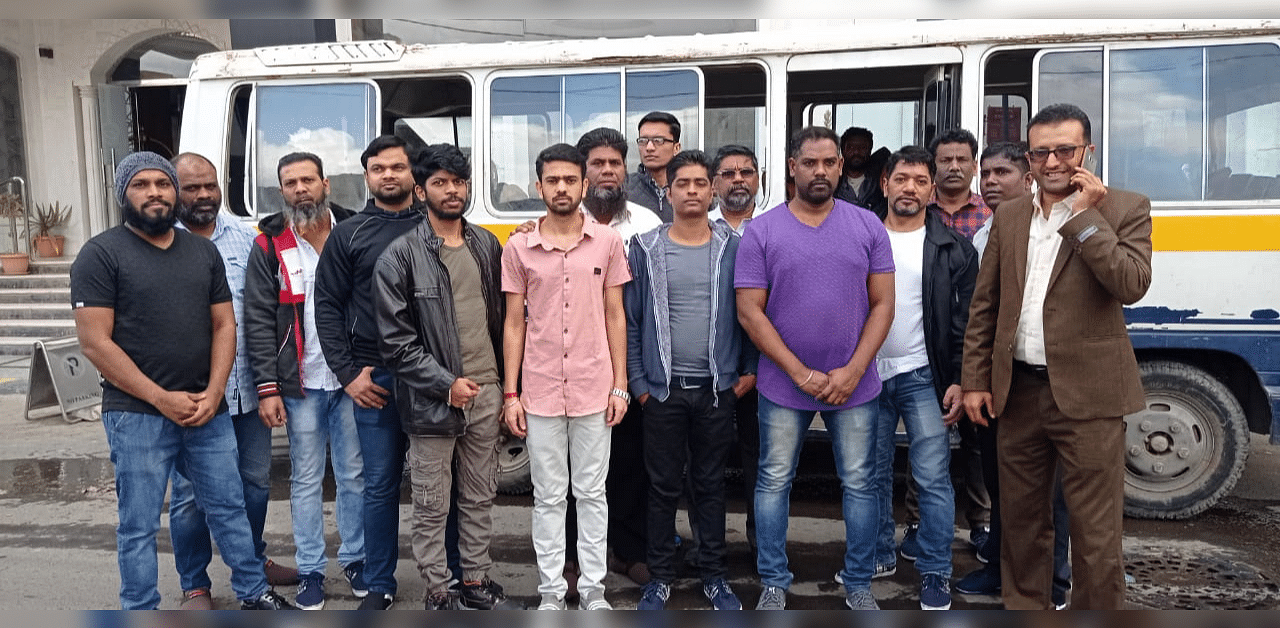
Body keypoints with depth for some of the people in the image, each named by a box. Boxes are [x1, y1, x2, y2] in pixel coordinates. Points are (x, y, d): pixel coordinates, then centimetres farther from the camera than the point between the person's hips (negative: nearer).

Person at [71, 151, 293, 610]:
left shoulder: (204, 251, 10)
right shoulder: (101, 254, -5)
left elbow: (224, 325, 9)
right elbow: (95, 342, -10)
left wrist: (213, 393, -5)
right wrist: (162, 399, -14)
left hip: (208, 410, 4)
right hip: (136, 414, -4)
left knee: (230, 507, 14)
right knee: (139, 525, 6)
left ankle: (254, 592, 29)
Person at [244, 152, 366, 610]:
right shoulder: (269, 246, 0)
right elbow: (258, 322, -2)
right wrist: (267, 388, -8)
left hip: (352, 379, 1)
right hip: (300, 385, -1)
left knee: (354, 474, 10)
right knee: (306, 480, 8)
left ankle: (354, 558, 27)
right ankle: (310, 571, 21)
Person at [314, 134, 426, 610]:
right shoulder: (348, 235, 7)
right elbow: (327, 306, 6)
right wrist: (348, 374, -1)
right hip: (376, 378, 0)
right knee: (381, 484, 6)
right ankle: (379, 586, 20)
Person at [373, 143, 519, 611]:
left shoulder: (487, 246, 8)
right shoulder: (400, 256, -7)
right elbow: (396, 340, -9)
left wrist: (506, 387, 10)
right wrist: (446, 384, -14)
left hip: (486, 394, 5)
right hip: (432, 401, -4)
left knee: (480, 498, 16)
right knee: (431, 506, 7)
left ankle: (476, 580, 31)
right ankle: (438, 592, 23)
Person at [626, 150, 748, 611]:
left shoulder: (733, 249, 1)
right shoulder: (646, 249, 0)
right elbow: (630, 321, 1)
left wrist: (745, 375, -2)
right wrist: (638, 382, -2)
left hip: (718, 389, 0)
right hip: (663, 389, 0)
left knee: (711, 485, 12)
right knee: (663, 486, 9)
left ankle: (714, 575, 26)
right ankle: (660, 577, 24)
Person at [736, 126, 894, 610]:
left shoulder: (868, 227, 1)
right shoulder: (762, 231, -3)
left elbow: (882, 304, 0)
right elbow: (750, 312, -7)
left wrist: (853, 371, -11)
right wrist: (801, 374, -12)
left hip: (855, 384, 1)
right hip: (783, 385, -1)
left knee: (860, 484, 10)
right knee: (774, 482, 9)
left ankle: (858, 584, 27)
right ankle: (773, 583, 26)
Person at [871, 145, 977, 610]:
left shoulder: (953, 248, 0)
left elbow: (965, 322, -2)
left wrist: (959, 380, -8)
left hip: (922, 377, -2)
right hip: (868, 374, 3)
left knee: (933, 479, -2)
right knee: (872, 474, 12)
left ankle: (935, 574, 12)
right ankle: (879, 555, 29)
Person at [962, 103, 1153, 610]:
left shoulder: (1125, 209, -1)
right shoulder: (1009, 216, 10)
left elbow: (1132, 284, -18)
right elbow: (983, 304, 10)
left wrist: (1084, 215, -15)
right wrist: (975, 379, 6)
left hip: (1086, 395, -4)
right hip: (1018, 392, 4)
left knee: (1096, 536, 2)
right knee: (1021, 521, 17)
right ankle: (1025, 605, 34)